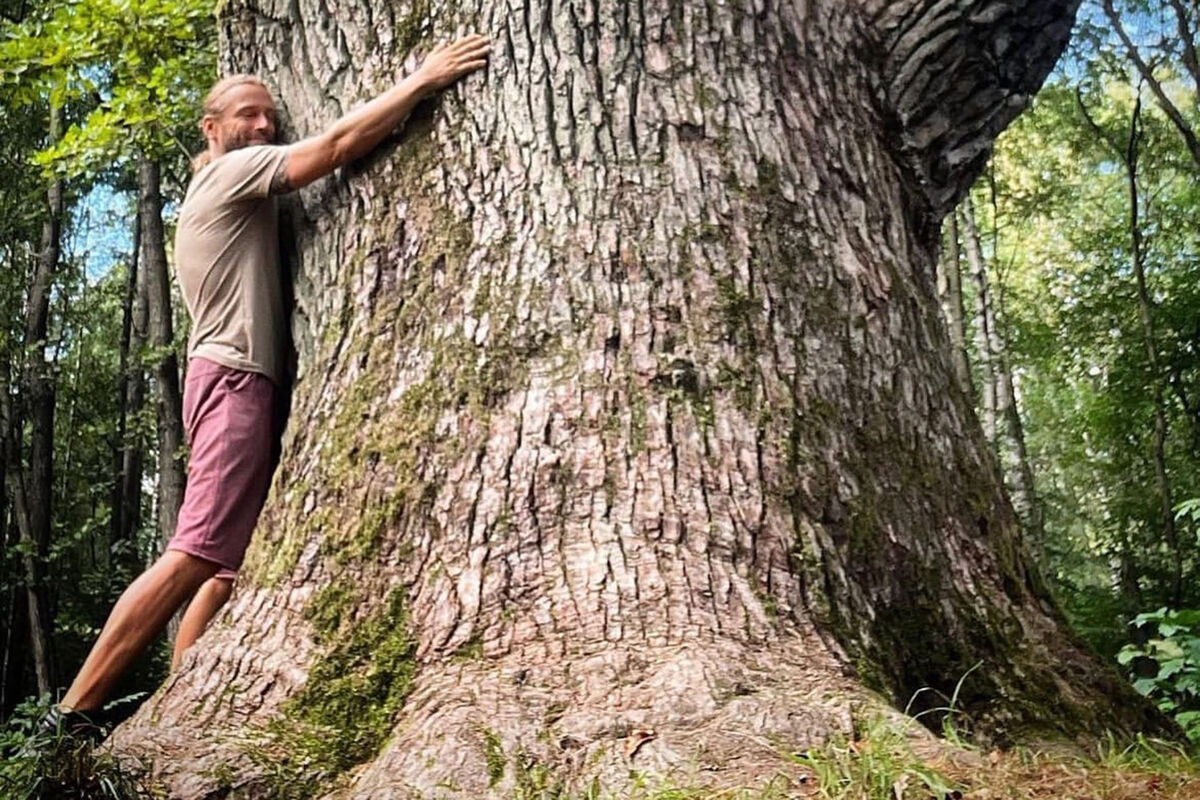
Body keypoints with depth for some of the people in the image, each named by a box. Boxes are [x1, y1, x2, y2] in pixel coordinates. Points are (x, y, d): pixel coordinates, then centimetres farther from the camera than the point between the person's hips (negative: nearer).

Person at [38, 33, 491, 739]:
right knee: (198, 556, -16)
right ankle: (74, 715, -14)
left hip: (234, 379, 10)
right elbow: (341, 143, -11)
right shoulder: (234, 171, 0)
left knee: (232, 563, 2)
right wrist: (425, 77, -8)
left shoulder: (219, 193, 29)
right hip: (237, 378, -10)